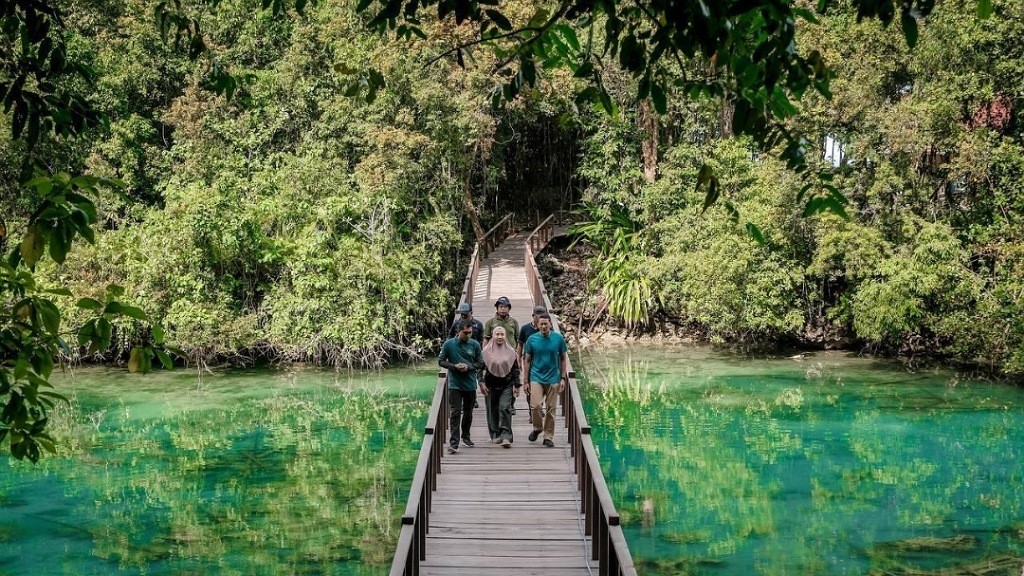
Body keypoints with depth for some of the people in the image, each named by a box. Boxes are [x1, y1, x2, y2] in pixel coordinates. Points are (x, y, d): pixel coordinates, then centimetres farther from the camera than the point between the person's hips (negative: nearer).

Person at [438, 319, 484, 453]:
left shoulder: (475, 345, 0)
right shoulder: (449, 344, -5)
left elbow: (480, 363, 5)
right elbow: (440, 361, 0)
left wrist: (469, 367, -14)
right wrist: (454, 366, -15)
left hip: (470, 384, 3)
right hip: (455, 385, -3)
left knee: (468, 412, 16)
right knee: (455, 413, -9)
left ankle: (465, 437, 35)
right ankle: (454, 443, -12)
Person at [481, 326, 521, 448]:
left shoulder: (511, 352, 4)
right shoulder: (486, 352, 1)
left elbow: (516, 370, 6)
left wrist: (516, 385, 2)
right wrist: (481, 383, -6)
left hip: (507, 385, -1)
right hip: (491, 386, 1)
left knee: (505, 408, -14)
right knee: (493, 411, 5)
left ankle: (506, 437, -15)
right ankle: (496, 435, 19)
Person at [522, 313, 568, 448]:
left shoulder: (558, 339, 0)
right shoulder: (532, 339, 0)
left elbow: (563, 359, 7)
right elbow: (527, 361, 6)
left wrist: (563, 378, 1)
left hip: (553, 379, 1)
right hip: (536, 378, -1)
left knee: (550, 409, 5)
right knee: (535, 405, -14)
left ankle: (548, 437, 16)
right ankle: (537, 428, 14)